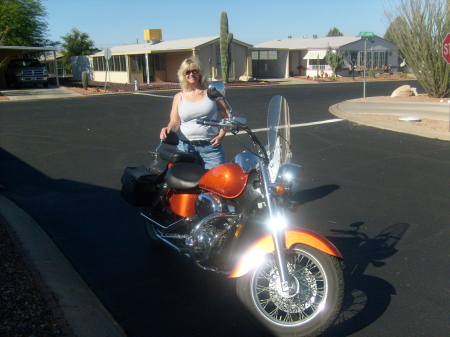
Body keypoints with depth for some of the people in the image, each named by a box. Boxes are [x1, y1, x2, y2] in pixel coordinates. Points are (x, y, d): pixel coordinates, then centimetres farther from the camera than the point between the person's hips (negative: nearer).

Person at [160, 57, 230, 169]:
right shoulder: (179, 97, 13)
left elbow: (227, 116, 6)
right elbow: (175, 121, 5)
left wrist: (221, 135, -6)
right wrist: (169, 128, -18)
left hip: (210, 147, -1)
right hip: (185, 147, 1)